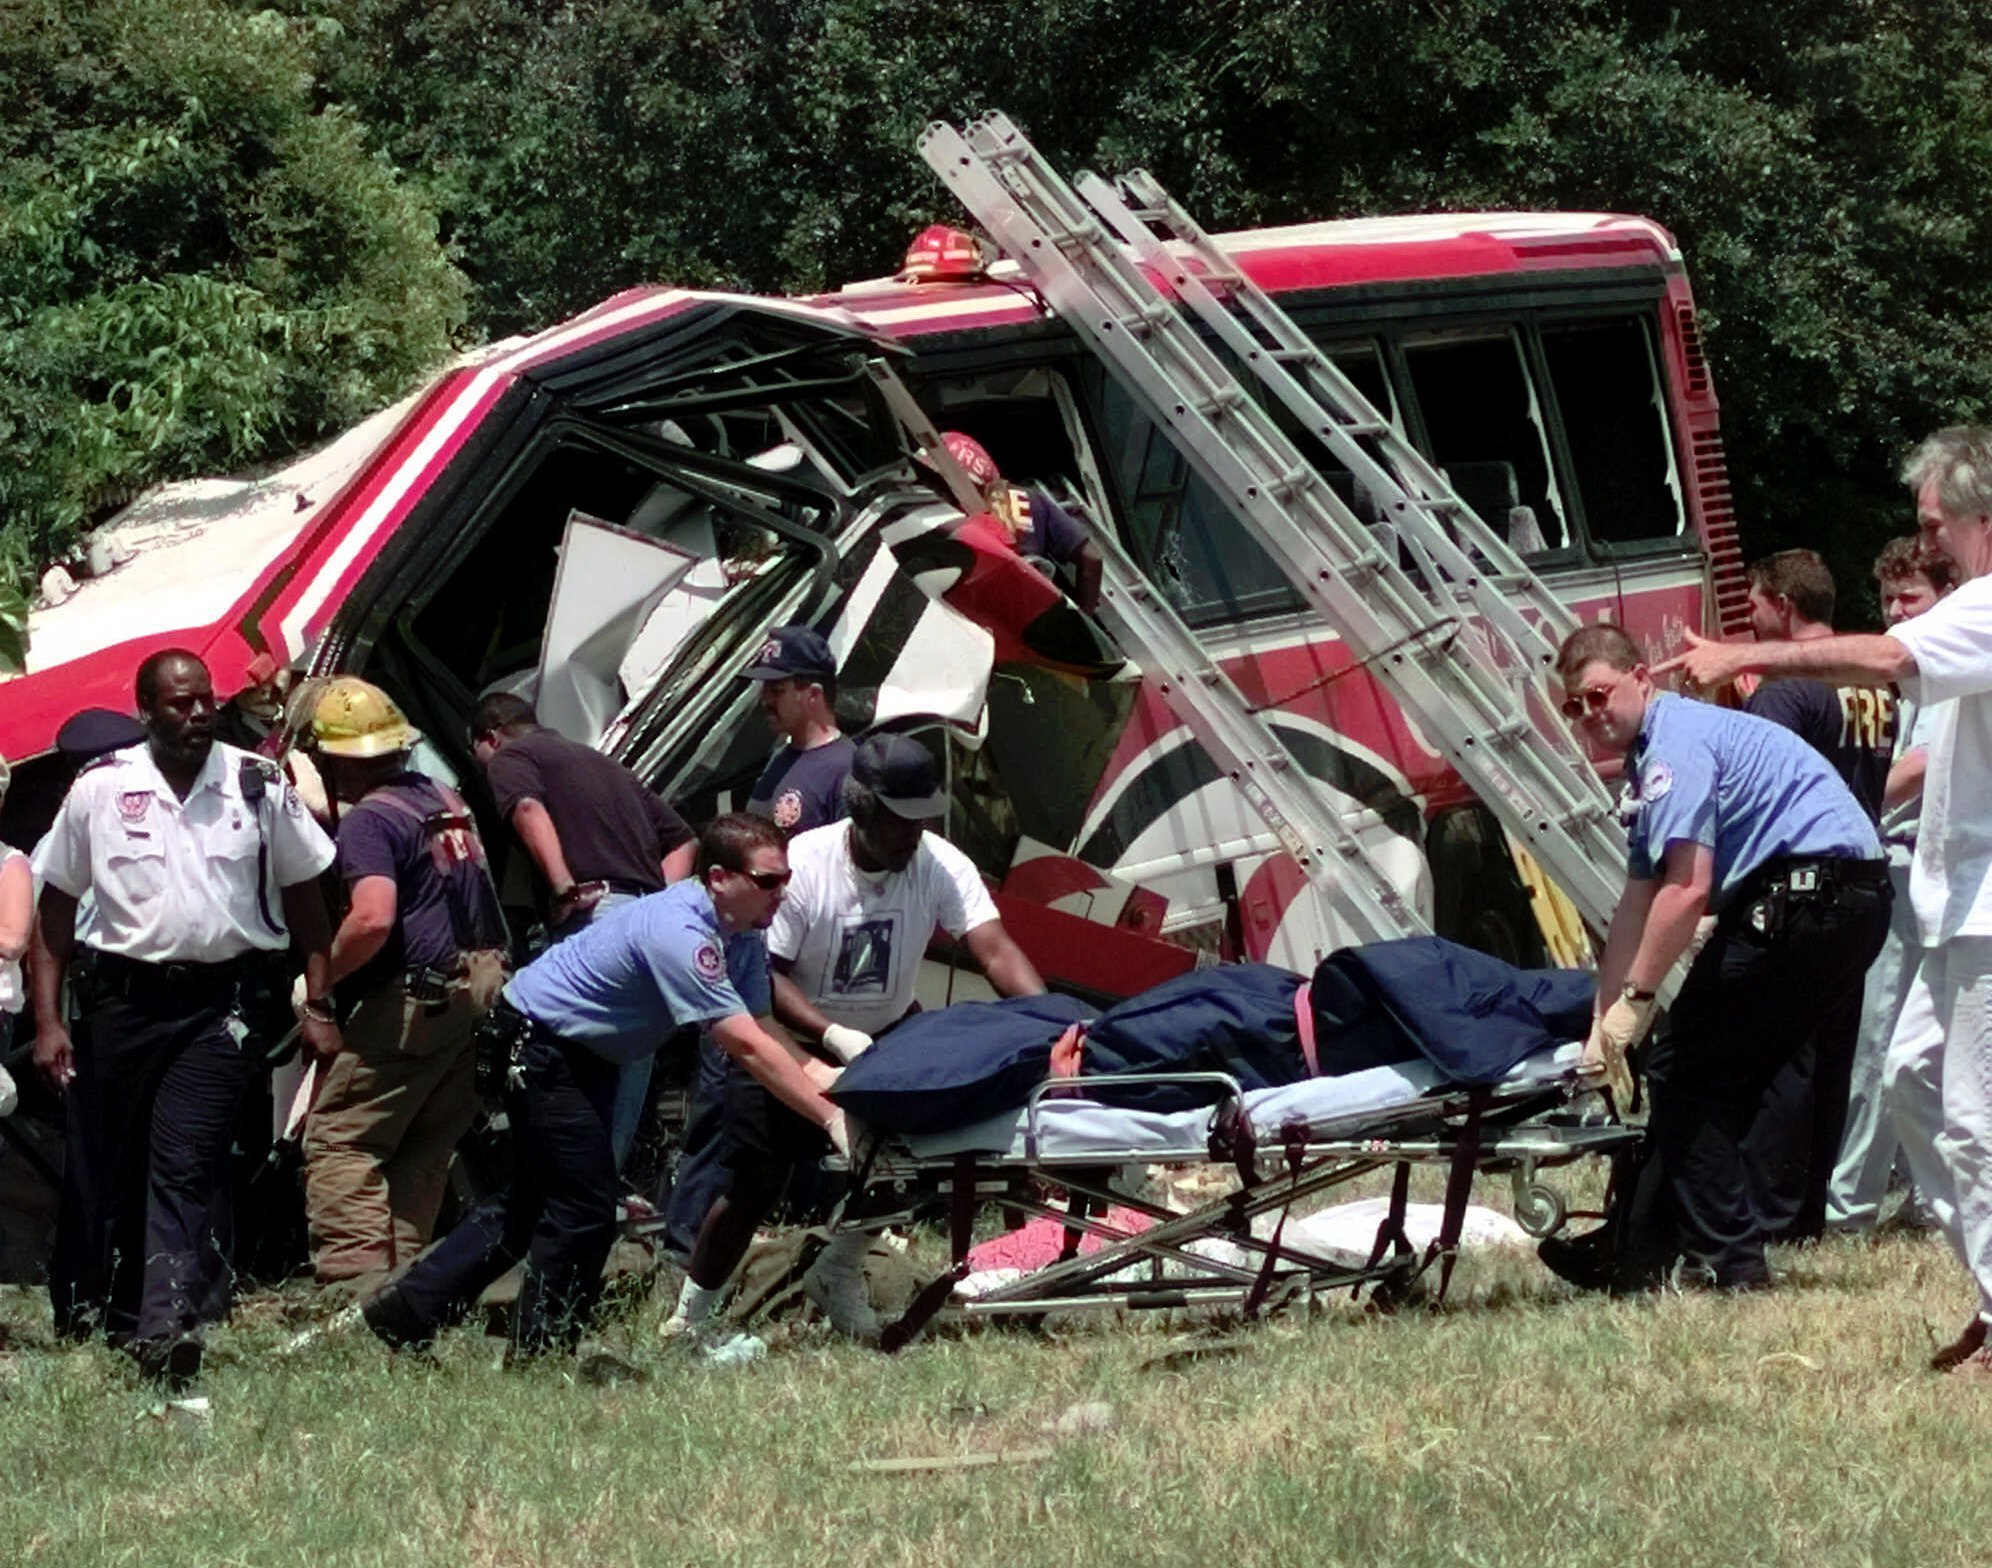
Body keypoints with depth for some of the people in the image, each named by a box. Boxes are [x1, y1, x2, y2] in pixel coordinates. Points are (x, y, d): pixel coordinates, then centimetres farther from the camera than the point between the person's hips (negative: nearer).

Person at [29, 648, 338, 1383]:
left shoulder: (260, 787, 1)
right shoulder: (100, 790, 1)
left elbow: (304, 894, 9)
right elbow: (56, 906, 6)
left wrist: (317, 1004, 5)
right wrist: (48, 1019, 1)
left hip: (225, 999, -1)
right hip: (123, 994, 1)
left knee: (185, 1161, -12)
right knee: (99, 1163, 7)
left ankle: (166, 1333, -18)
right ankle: (82, 1321, 21)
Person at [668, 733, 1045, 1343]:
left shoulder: (940, 866, -15)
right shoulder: (802, 865, -23)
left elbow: (994, 951, -23)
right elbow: (766, 974, -22)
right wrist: (833, 1037, -36)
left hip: (886, 1038, 3)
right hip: (791, 1042, -3)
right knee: (752, 1183, -10)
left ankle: (840, 1274, 2)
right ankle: (690, 1318, 9)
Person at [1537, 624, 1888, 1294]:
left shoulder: (1676, 742, -10)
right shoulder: (1649, 761, 23)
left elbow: (1686, 889, -19)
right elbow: (1637, 904, 24)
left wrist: (1635, 998, -12)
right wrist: (1604, 1022, 21)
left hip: (1809, 883, -10)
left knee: (1687, 1069, -3)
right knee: (1715, 1077, 16)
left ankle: (1727, 1262, -3)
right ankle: (1638, 1245, 23)